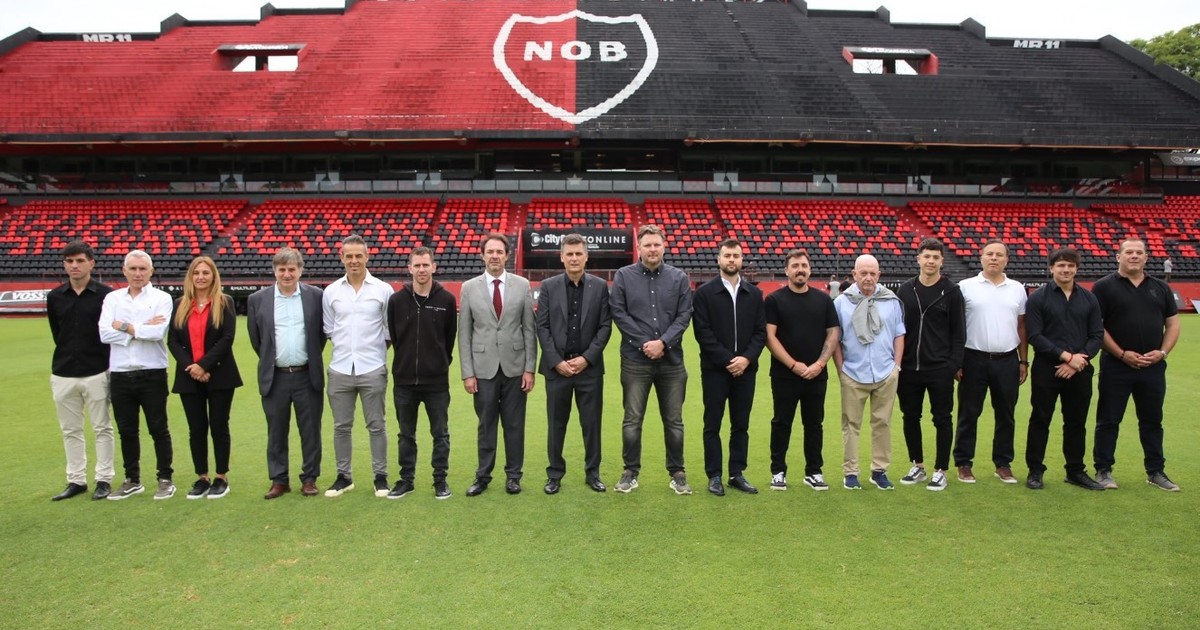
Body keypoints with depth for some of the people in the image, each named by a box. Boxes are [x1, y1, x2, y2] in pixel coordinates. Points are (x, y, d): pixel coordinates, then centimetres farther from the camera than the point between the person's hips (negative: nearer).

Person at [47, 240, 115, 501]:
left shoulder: (106, 294, -8)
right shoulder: (54, 297, 5)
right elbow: (57, 333, 15)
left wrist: (98, 356, 0)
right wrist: (70, 354, 11)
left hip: (97, 373, -4)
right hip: (63, 374, 4)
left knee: (102, 428, 4)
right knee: (70, 430, 11)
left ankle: (104, 480, 14)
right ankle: (76, 480, 21)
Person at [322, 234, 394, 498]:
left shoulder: (383, 290, -2)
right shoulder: (331, 291, 5)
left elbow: (390, 329, 5)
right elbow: (328, 328, 15)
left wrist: (376, 348, 3)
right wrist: (346, 345, 9)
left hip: (372, 369, -2)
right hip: (340, 369, 2)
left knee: (376, 425, 6)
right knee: (341, 426, 10)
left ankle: (380, 476, 17)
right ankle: (344, 476, 23)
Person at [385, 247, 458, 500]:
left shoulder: (447, 299, -4)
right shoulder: (397, 300, 0)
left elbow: (450, 336, 4)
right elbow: (393, 335, 10)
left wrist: (440, 362, 7)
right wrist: (407, 360, 11)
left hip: (437, 380, -1)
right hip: (404, 380, 2)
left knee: (440, 433, 7)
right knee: (406, 434, 12)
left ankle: (440, 480, 19)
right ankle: (406, 479, 25)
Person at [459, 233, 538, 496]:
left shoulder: (522, 285, 1)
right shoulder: (469, 288, 2)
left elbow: (529, 329, 1)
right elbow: (464, 333, 2)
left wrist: (530, 368, -3)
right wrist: (467, 373, -3)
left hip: (514, 367, 0)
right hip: (484, 368, 0)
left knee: (514, 424, 8)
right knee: (486, 425, 8)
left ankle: (513, 475, 22)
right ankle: (483, 476, 22)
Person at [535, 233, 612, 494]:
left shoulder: (600, 286, 3)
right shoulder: (548, 286, 2)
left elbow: (605, 326, 0)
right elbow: (542, 327, 0)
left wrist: (586, 358, -9)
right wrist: (557, 361, -9)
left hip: (589, 367, 0)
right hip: (557, 366, 0)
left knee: (592, 423, 7)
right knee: (556, 424, 8)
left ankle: (593, 472, 21)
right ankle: (555, 474, 20)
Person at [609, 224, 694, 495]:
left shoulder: (679, 278, 5)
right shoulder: (623, 275, 1)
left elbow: (684, 315, 0)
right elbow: (618, 313, -4)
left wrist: (663, 342, -12)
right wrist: (644, 343, -10)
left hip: (671, 360, 2)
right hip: (635, 359, -1)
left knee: (674, 420, 8)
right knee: (632, 419, 4)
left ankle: (677, 472, 21)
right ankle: (631, 472, 17)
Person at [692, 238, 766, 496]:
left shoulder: (754, 294, 9)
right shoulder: (704, 292, -2)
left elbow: (761, 332, 5)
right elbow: (702, 332, -8)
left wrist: (746, 358, -10)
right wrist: (727, 360, -14)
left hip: (745, 368, 3)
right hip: (715, 369, -3)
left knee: (741, 425, 9)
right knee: (712, 425, 3)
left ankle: (737, 474, 19)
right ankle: (714, 476, 13)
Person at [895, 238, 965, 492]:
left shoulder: (951, 291, -2)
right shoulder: (905, 290, 6)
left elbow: (959, 332, -2)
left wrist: (954, 364, -9)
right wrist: (896, 361, 3)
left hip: (940, 369, -3)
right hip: (909, 368, 3)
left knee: (942, 419, 5)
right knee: (910, 417, 11)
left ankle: (941, 471, 17)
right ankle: (917, 466, 25)